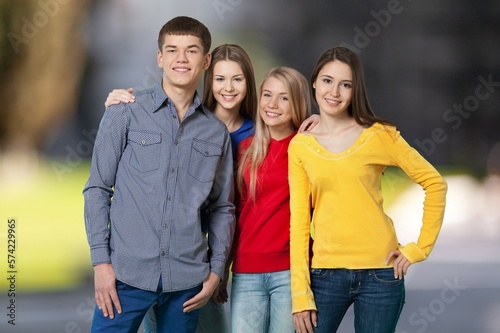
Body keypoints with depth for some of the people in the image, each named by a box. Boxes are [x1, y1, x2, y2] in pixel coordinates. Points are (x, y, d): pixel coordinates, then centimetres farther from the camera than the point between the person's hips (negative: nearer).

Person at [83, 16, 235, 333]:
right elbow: (98, 189, 1)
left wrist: (216, 270, 5)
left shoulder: (217, 132, 10)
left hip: (187, 280, 3)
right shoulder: (125, 114, 1)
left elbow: (222, 208, 15)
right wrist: (101, 261, -5)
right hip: (127, 272, -2)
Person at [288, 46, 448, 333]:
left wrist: (420, 248, -1)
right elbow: (299, 221, 2)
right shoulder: (300, 146, 4)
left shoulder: (379, 135, -1)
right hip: (325, 273, 1)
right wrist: (301, 293, -4)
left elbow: (435, 183, 4)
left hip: (380, 272, -1)